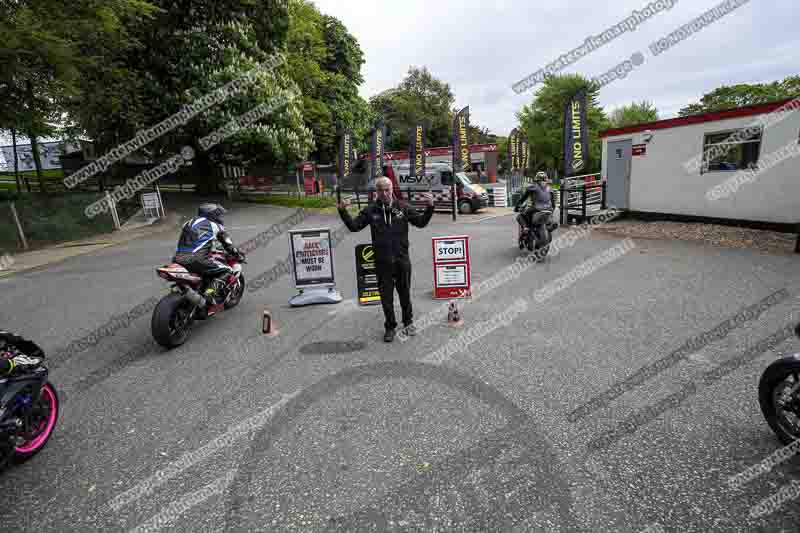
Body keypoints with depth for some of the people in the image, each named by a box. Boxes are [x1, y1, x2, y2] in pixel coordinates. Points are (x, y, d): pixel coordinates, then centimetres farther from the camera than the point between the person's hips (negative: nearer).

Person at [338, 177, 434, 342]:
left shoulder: (403, 207, 1)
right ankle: (390, 327, 28)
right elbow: (354, 226, 2)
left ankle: (408, 322, 37)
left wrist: (429, 207, -11)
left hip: (402, 260, 0)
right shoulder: (370, 210, 1)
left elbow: (421, 222, 3)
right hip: (382, 262, 0)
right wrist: (343, 212, -10)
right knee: (386, 296, 10)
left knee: (405, 294, 14)